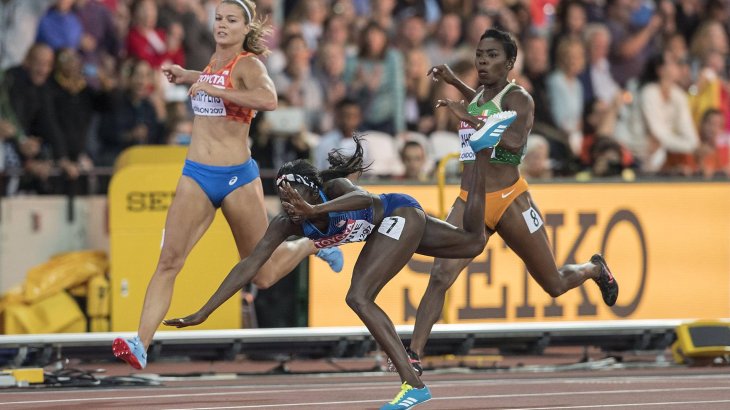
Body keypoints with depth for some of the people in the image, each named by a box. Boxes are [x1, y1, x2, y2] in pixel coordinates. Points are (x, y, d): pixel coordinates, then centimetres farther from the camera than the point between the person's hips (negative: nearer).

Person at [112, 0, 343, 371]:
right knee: (169, 261, -14)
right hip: (195, 176, 5)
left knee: (263, 275, 9)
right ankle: (141, 344, -21)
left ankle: (313, 243, 38)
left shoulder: (247, 64, -9)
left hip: (237, 178, -5)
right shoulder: (215, 62, 12)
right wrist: (187, 76, 27)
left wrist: (214, 89, -28)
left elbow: (268, 99, -31)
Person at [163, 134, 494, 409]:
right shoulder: (287, 223, -22)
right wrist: (202, 314, -29)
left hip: (402, 213, -8)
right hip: (386, 226, 8)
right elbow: (250, 265, -23)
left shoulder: (334, 186, -37)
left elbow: (365, 198, -61)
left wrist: (314, 210, -77)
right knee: (473, 242, 25)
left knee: (358, 297, -25)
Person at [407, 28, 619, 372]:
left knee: (555, 285, 10)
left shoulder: (518, 98, -9)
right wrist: (454, 82, 30)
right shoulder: (480, 94, 14)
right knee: (440, 275, -19)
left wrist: (469, 117, -28)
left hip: (509, 201, -5)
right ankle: (414, 355, -25)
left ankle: (595, 269, 44)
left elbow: (515, 141, -29)